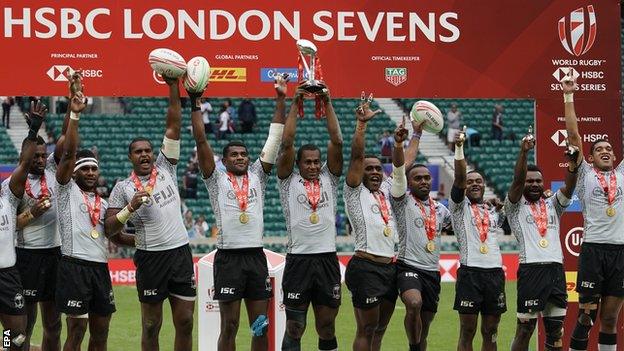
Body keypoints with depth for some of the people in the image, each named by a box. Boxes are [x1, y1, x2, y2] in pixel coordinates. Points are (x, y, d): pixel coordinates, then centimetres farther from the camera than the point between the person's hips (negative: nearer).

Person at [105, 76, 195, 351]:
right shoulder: (123, 188, 2)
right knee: (151, 326, 2)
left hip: (180, 253, 3)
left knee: (185, 322, 3)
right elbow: (109, 229, -1)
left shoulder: (165, 168, 8)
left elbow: (173, 126, 2)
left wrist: (174, 89, -6)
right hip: (151, 257, -2)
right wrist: (130, 207, -17)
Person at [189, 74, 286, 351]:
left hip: (256, 256, 3)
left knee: (260, 325, 4)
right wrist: (195, 104, -8)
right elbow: (201, 142, -3)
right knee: (229, 326, -1)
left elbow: (274, 140, 10)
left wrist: (281, 100, 7)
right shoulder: (217, 180, 4)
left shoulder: (257, 176, 12)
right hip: (228, 257, -3)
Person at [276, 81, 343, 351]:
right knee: (294, 328, 1)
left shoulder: (328, 179, 11)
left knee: (327, 327, 7)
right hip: (298, 260, -2)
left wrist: (327, 105, 0)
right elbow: (287, 144, -4)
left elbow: (336, 142, 3)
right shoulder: (289, 182, 6)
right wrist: (294, 106, -3)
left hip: (328, 259, 2)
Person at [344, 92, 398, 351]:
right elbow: (356, 155, -10)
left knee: (379, 330, 9)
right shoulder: (355, 192, -1)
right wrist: (362, 123, -17)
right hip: (365, 268, -7)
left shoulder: (386, 191, 17)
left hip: (390, 268, 7)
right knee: (366, 330, -7)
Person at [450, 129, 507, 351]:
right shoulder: (460, 206, 5)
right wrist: (459, 148, -18)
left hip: (495, 271, 4)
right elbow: (459, 177, -8)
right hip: (470, 271, -4)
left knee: (490, 332, 6)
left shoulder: (493, 209, 19)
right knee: (467, 332, -4)